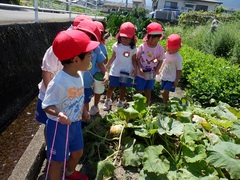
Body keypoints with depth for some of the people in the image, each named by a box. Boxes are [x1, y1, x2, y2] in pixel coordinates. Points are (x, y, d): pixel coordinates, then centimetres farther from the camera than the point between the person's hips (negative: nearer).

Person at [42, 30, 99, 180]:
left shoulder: (79, 74, -4)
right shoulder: (59, 83, -32)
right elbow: (47, 105, -27)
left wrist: (83, 110, 11)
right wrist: (58, 114, -45)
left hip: (75, 123, 9)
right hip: (60, 126, -8)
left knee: (78, 152, 26)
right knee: (58, 160, 10)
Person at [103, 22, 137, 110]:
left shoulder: (133, 48, -5)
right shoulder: (116, 46, -5)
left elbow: (134, 60, 1)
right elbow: (113, 57, 5)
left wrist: (135, 69, -14)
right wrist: (106, 67, 8)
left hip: (127, 72, 0)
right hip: (115, 71, 0)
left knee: (123, 87, 11)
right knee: (111, 86, 10)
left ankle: (120, 103, 29)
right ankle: (108, 101, 32)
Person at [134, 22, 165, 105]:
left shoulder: (160, 49, -11)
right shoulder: (142, 46, -16)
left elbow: (160, 61, 0)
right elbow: (137, 58, -6)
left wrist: (156, 71, -11)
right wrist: (140, 68, -20)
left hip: (151, 75, 2)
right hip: (141, 74, -1)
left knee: (148, 92, 14)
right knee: (138, 91, 9)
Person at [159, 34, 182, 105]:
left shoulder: (178, 58, -17)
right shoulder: (167, 53, 1)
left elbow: (179, 70, -14)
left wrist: (176, 81, -15)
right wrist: (160, 71, 18)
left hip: (171, 79, -7)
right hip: (164, 77, 7)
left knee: (165, 92, -16)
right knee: (163, 92, 14)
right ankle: (165, 105, 30)